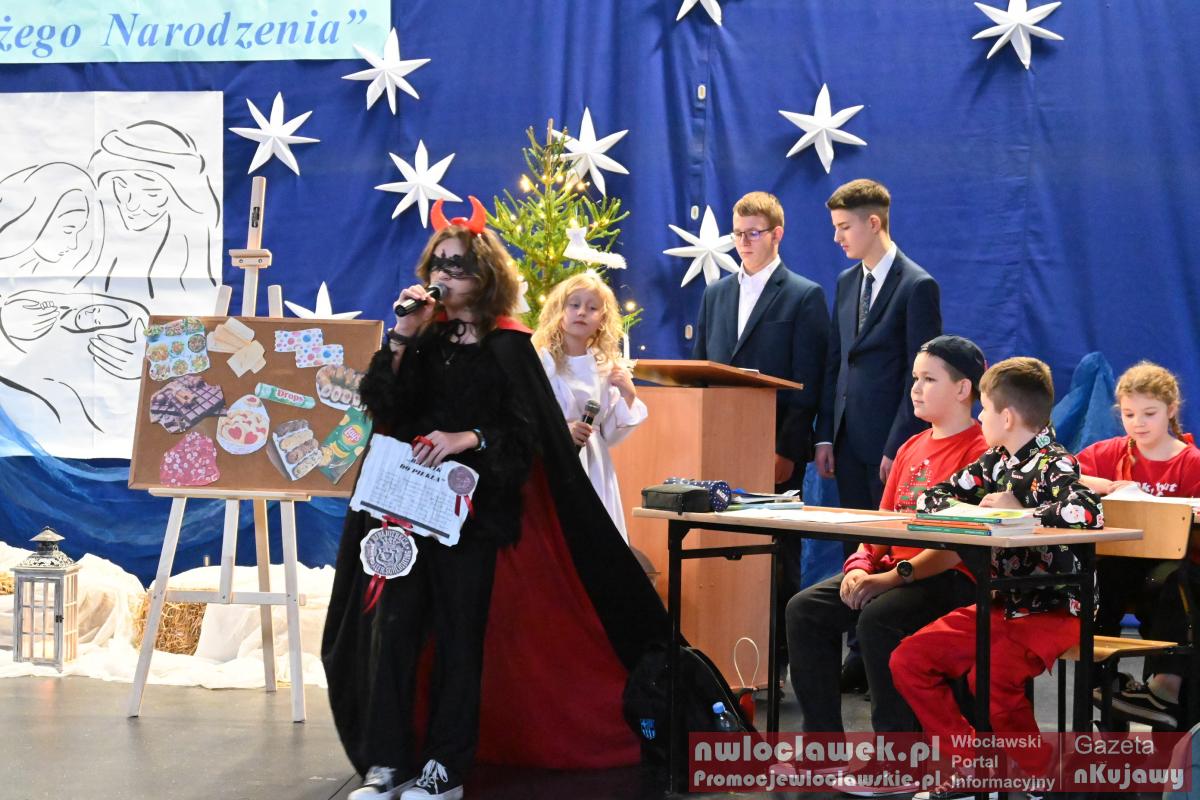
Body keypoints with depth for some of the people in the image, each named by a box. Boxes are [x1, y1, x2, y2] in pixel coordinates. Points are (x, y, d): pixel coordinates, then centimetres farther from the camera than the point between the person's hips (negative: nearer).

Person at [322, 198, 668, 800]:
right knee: (390, 628, -5)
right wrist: (403, 336, -8)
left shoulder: (508, 347, 0)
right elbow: (380, 405, -1)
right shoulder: (424, 338, 11)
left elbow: (527, 432, -4)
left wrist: (469, 439, -18)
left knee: (459, 633, -2)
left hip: (473, 508, -3)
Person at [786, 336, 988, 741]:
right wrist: (860, 565, -2)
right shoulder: (911, 448, 20)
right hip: (891, 569, 9)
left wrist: (894, 577, -23)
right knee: (805, 609, -9)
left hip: (950, 579, -9)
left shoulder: (979, 451, -9)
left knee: (877, 618, -34)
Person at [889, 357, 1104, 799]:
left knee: (990, 674, -32)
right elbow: (933, 496, 18)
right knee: (908, 660, 0)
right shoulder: (995, 462, 10)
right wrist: (955, 509, -6)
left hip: (1053, 610, -9)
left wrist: (1020, 512, -22)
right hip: (998, 606, 9)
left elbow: (1088, 514, -33)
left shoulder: (1054, 466, -13)